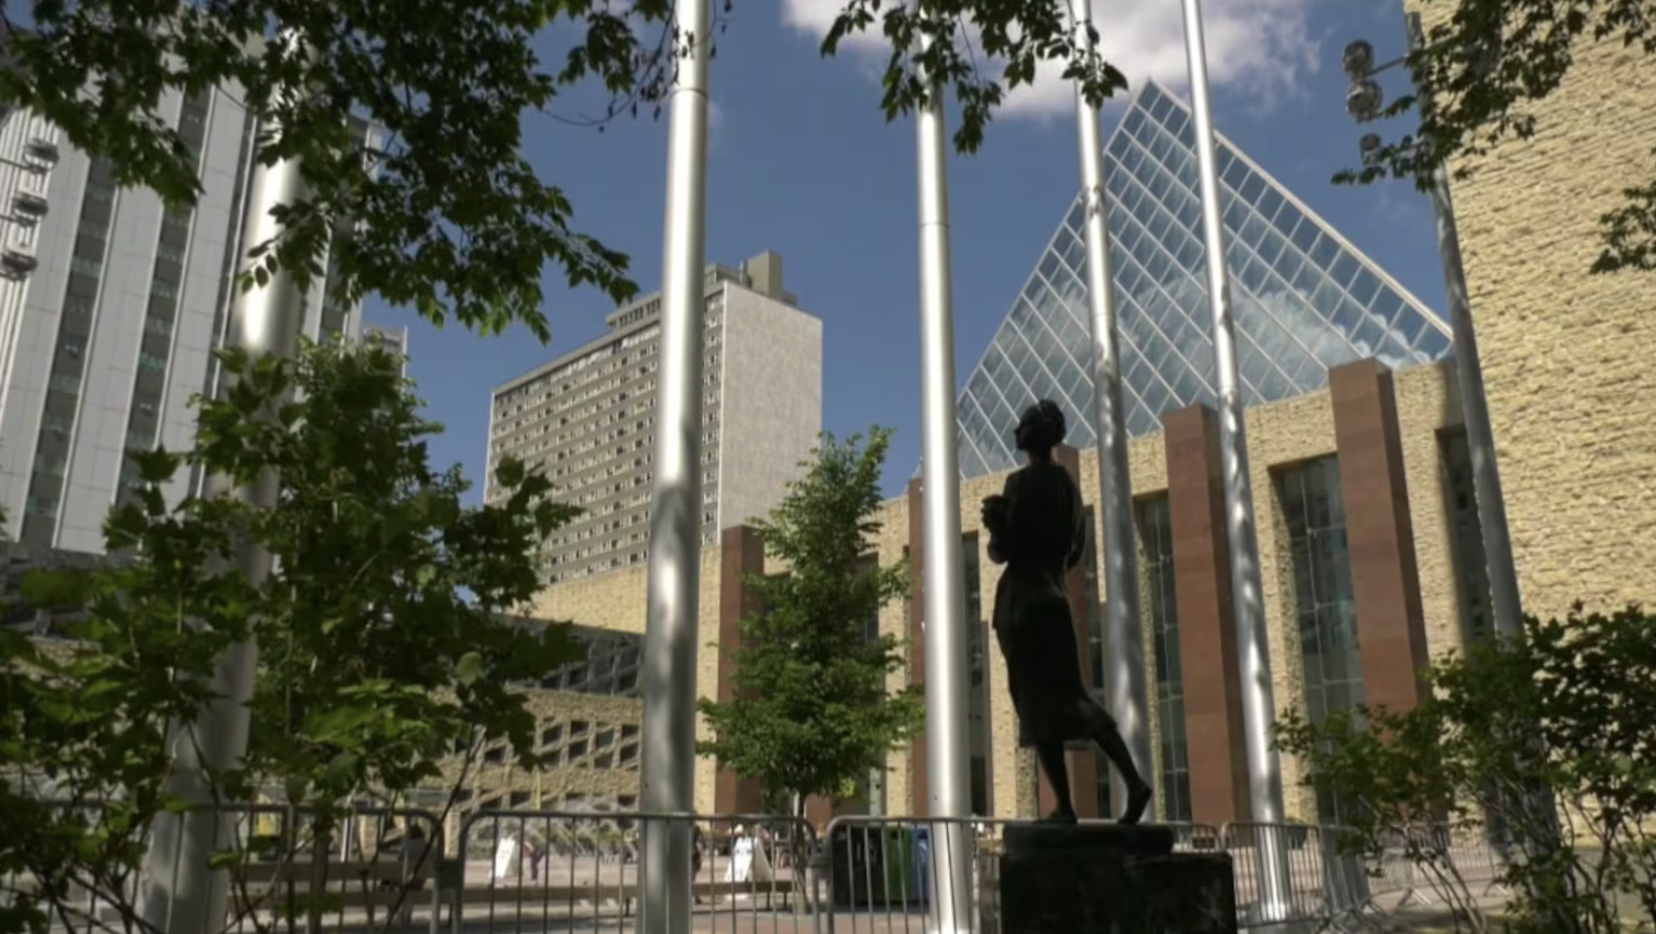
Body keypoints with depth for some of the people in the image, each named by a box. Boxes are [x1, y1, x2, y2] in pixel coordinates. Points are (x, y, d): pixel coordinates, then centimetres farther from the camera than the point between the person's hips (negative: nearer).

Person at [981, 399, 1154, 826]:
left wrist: (994, 527, 8)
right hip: (1055, 596, 7)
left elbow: (1002, 551, -12)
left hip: (1021, 600, -7)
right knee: (1072, 697, 13)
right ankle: (1133, 781, 3)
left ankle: (1064, 805, -5)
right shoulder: (1069, 484, 12)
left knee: (1039, 704, -4)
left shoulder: (1021, 482, -11)